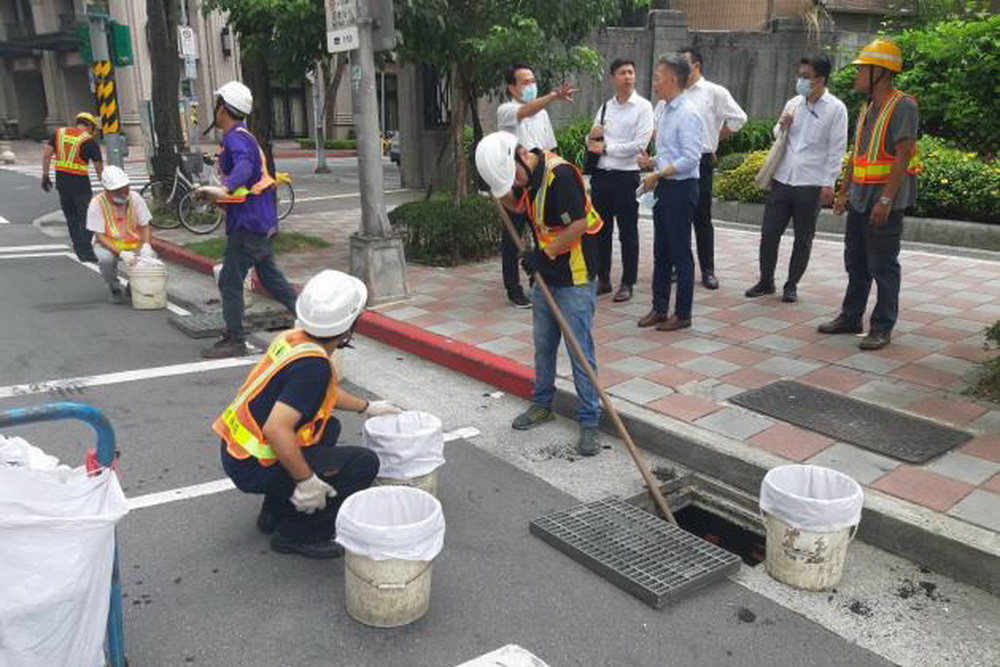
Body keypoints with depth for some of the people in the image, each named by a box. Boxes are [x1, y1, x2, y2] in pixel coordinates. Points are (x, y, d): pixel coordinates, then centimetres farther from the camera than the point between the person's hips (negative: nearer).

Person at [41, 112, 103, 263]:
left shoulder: (59, 133, 7)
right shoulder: (90, 142, -5)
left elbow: (46, 155, 4)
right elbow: (99, 167, -3)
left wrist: (45, 175, 10)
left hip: (61, 181, 5)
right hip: (80, 183, -5)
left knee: (71, 218, 14)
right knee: (85, 218, 2)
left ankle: (80, 251, 18)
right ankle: (87, 252, -3)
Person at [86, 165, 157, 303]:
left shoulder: (135, 198, -10)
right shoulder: (97, 203, -17)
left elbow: (145, 226, -3)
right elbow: (100, 236, -19)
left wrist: (146, 245, -25)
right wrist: (121, 253, -34)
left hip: (134, 243, 2)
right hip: (108, 244, -2)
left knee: (150, 257, -26)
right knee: (106, 259, -35)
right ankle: (115, 289, -2)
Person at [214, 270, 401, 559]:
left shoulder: (293, 338, 3)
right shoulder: (312, 365, -26)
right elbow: (276, 429, -33)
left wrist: (367, 407, 32)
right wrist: (306, 480, -22)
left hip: (235, 449, 9)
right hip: (254, 467, -9)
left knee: (329, 427, 28)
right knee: (364, 464, -9)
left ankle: (274, 512, 26)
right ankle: (297, 535, 1)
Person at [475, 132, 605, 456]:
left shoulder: (560, 174, -23)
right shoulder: (529, 173, 4)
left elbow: (579, 225, -25)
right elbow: (517, 205, 22)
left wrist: (543, 254, -19)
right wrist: (500, 193, 3)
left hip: (575, 275, -9)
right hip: (546, 274, 9)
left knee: (580, 351, -3)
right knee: (543, 345, 18)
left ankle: (589, 421, 7)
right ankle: (542, 404, 35)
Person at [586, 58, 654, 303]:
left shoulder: (643, 106, -5)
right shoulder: (605, 107, 12)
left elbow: (640, 144, -15)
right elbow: (592, 144, 16)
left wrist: (605, 147, -12)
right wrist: (592, 137, -8)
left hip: (626, 176, -6)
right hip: (601, 174, 6)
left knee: (628, 233, 3)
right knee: (601, 230, 12)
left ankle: (627, 284, 12)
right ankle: (603, 279, 24)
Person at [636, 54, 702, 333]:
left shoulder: (687, 114, -15)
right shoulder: (665, 111, 12)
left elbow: (690, 158, -21)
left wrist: (657, 174, -19)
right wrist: (652, 161, 3)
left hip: (681, 188, -9)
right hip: (663, 187, 9)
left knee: (680, 253, 1)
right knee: (661, 252, 14)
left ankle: (683, 313, 11)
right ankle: (659, 308, 24)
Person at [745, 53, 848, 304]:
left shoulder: (836, 109, -4)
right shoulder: (793, 103, 9)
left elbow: (836, 149, -5)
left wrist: (829, 184, -10)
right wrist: (781, 126, -1)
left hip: (811, 184, -4)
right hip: (782, 180, 4)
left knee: (803, 238, 7)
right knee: (769, 232, 4)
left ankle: (791, 285, 19)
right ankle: (766, 281, 19)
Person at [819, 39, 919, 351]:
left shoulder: (903, 106, -12)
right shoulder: (868, 107, 15)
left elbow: (903, 155, -19)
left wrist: (886, 199, -24)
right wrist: (844, 192, 18)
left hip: (885, 200, -8)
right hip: (860, 198, 8)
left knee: (883, 267, -1)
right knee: (856, 263, 15)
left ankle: (882, 328, 7)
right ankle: (850, 317, 26)